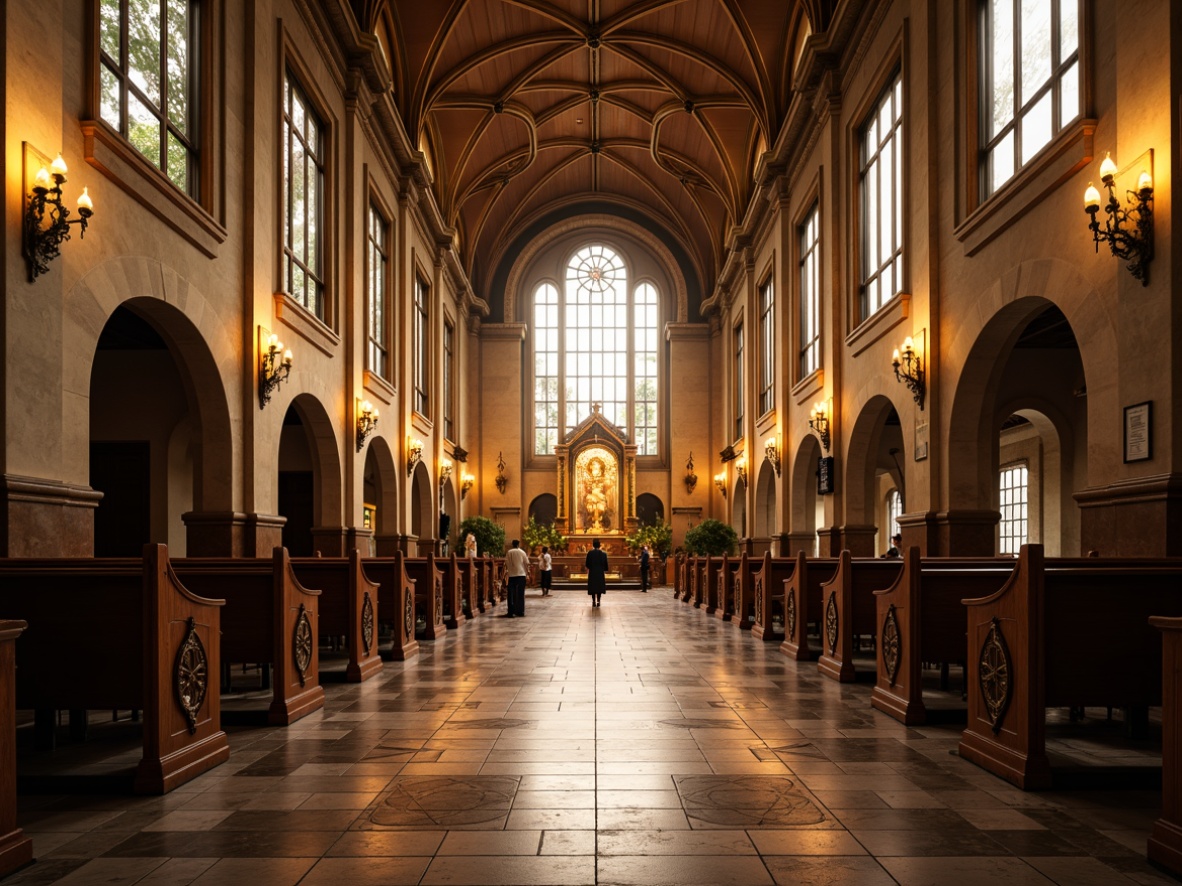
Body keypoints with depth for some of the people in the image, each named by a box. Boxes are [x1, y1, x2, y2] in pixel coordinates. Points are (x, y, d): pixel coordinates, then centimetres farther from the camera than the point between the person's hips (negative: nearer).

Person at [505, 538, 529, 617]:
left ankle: (511, 612, 1)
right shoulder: (522, 552, -2)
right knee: (520, 593, 3)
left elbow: (506, 563, 4)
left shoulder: (509, 553, 0)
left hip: (511, 575, 1)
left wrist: (506, 571, 23)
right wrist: (528, 571, 17)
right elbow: (526, 563, 1)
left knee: (512, 594, 4)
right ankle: (520, 612, 0)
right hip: (521, 574, -1)